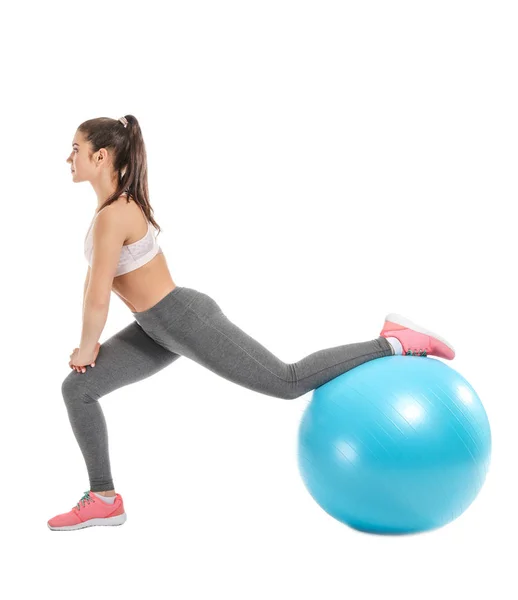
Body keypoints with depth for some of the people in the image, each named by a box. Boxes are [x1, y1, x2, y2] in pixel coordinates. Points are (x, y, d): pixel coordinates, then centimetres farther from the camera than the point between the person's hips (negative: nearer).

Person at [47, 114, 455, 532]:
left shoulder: (112, 216, -24)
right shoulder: (115, 203, 7)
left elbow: (98, 298, -23)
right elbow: (97, 279, 18)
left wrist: (86, 349, -5)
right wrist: (90, 343, 16)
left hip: (187, 321, -10)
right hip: (161, 328, 10)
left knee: (288, 382, 0)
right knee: (77, 388, 6)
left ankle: (395, 342, 11)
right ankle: (104, 500, 14)